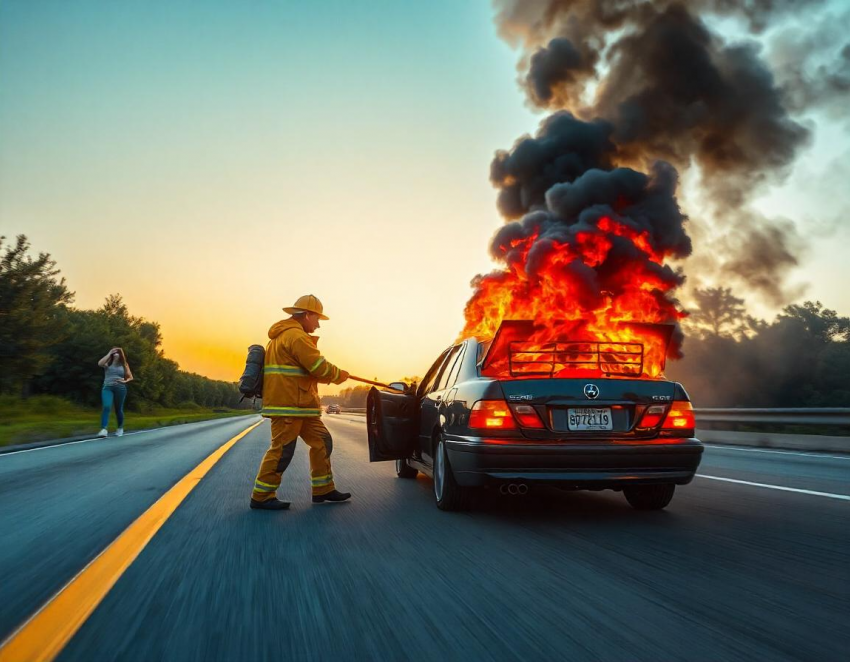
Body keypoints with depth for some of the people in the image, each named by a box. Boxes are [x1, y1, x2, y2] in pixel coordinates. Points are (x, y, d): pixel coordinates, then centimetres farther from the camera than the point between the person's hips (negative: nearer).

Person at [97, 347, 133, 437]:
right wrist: (109, 354, -8)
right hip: (107, 388, -1)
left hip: (120, 388, 1)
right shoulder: (108, 363, 7)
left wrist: (125, 381, -8)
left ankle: (120, 428, 28)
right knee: (106, 407, -20)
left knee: (119, 409, 10)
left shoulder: (124, 365, 10)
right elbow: (100, 363, -16)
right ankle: (103, 429, -27)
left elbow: (131, 377, 13)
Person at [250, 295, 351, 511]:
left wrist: (333, 375, 14)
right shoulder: (296, 335, -13)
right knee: (282, 449, -7)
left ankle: (323, 490, 18)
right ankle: (261, 497, 2)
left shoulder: (285, 335, 22)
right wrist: (339, 375, 2)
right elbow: (319, 367, -16)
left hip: (299, 405, 11)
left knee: (322, 441, 12)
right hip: (288, 404, -11)